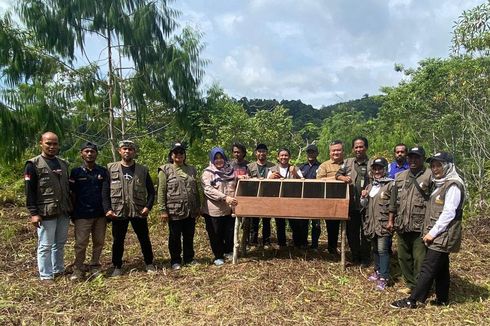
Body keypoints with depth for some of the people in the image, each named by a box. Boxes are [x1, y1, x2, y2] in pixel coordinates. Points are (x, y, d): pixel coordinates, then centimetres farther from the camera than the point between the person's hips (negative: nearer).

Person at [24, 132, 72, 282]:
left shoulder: (63, 163, 13)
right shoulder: (33, 164, -5)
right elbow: (29, 191, -8)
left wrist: (71, 207, 16)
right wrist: (33, 213, -14)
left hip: (63, 212, 6)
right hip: (46, 213, -5)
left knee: (60, 243, 14)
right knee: (45, 245, 1)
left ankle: (59, 269, 28)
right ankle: (46, 275, 12)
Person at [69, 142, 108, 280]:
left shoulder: (103, 171, 5)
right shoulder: (76, 172, 1)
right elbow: (73, 194, 3)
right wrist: (73, 213, 1)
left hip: (100, 214, 2)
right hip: (82, 215, -2)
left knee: (99, 242, 9)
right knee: (81, 243, 0)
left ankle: (95, 266, 23)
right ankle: (78, 269, 13)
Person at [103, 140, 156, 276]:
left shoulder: (143, 170, 4)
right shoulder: (111, 169, 3)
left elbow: (151, 191, 6)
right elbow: (105, 191, 1)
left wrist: (148, 206, -8)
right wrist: (107, 209, -9)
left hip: (139, 211, 0)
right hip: (118, 212, 0)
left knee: (144, 239, 9)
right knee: (118, 241, 9)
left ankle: (149, 264, 25)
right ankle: (117, 267, 25)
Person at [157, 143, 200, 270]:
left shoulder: (191, 169, 10)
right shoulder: (165, 170, -5)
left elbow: (196, 190, 14)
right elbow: (161, 191, -8)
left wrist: (198, 207, 11)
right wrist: (163, 210, -13)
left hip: (190, 210, 4)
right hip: (174, 211, -4)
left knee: (189, 236, 14)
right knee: (175, 237, 9)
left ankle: (189, 258, 30)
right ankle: (175, 261, 24)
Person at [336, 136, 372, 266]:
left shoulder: (372, 164, -1)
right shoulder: (348, 162, 9)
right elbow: (338, 174, 12)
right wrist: (343, 177, -10)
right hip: (351, 204, 3)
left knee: (366, 232, 7)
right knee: (351, 231, 11)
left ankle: (365, 258, 22)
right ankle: (355, 256, 27)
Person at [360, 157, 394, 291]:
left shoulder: (390, 185, -9)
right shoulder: (370, 186, 13)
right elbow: (364, 205, 19)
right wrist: (363, 197, 0)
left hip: (384, 223, -7)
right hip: (372, 222, 7)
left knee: (382, 250, -7)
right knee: (375, 249, 17)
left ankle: (383, 278, 0)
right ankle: (377, 271, 31)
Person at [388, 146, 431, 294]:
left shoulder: (430, 176, -6)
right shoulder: (400, 177, 12)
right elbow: (394, 201, 16)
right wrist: (391, 220, 14)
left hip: (420, 227, -6)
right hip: (402, 226, 6)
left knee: (420, 259, -1)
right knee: (404, 257, 15)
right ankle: (410, 284, 30)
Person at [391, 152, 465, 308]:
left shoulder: (453, 185, -15)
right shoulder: (440, 184, 15)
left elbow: (449, 213, -20)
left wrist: (433, 232, -17)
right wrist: (428, 231, 12)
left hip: (442, 236, -9)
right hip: (438, 236, 9)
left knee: (427, 269, -6)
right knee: (441, 268, 16)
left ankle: (413, 300, -2)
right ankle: (442, 299, 26)